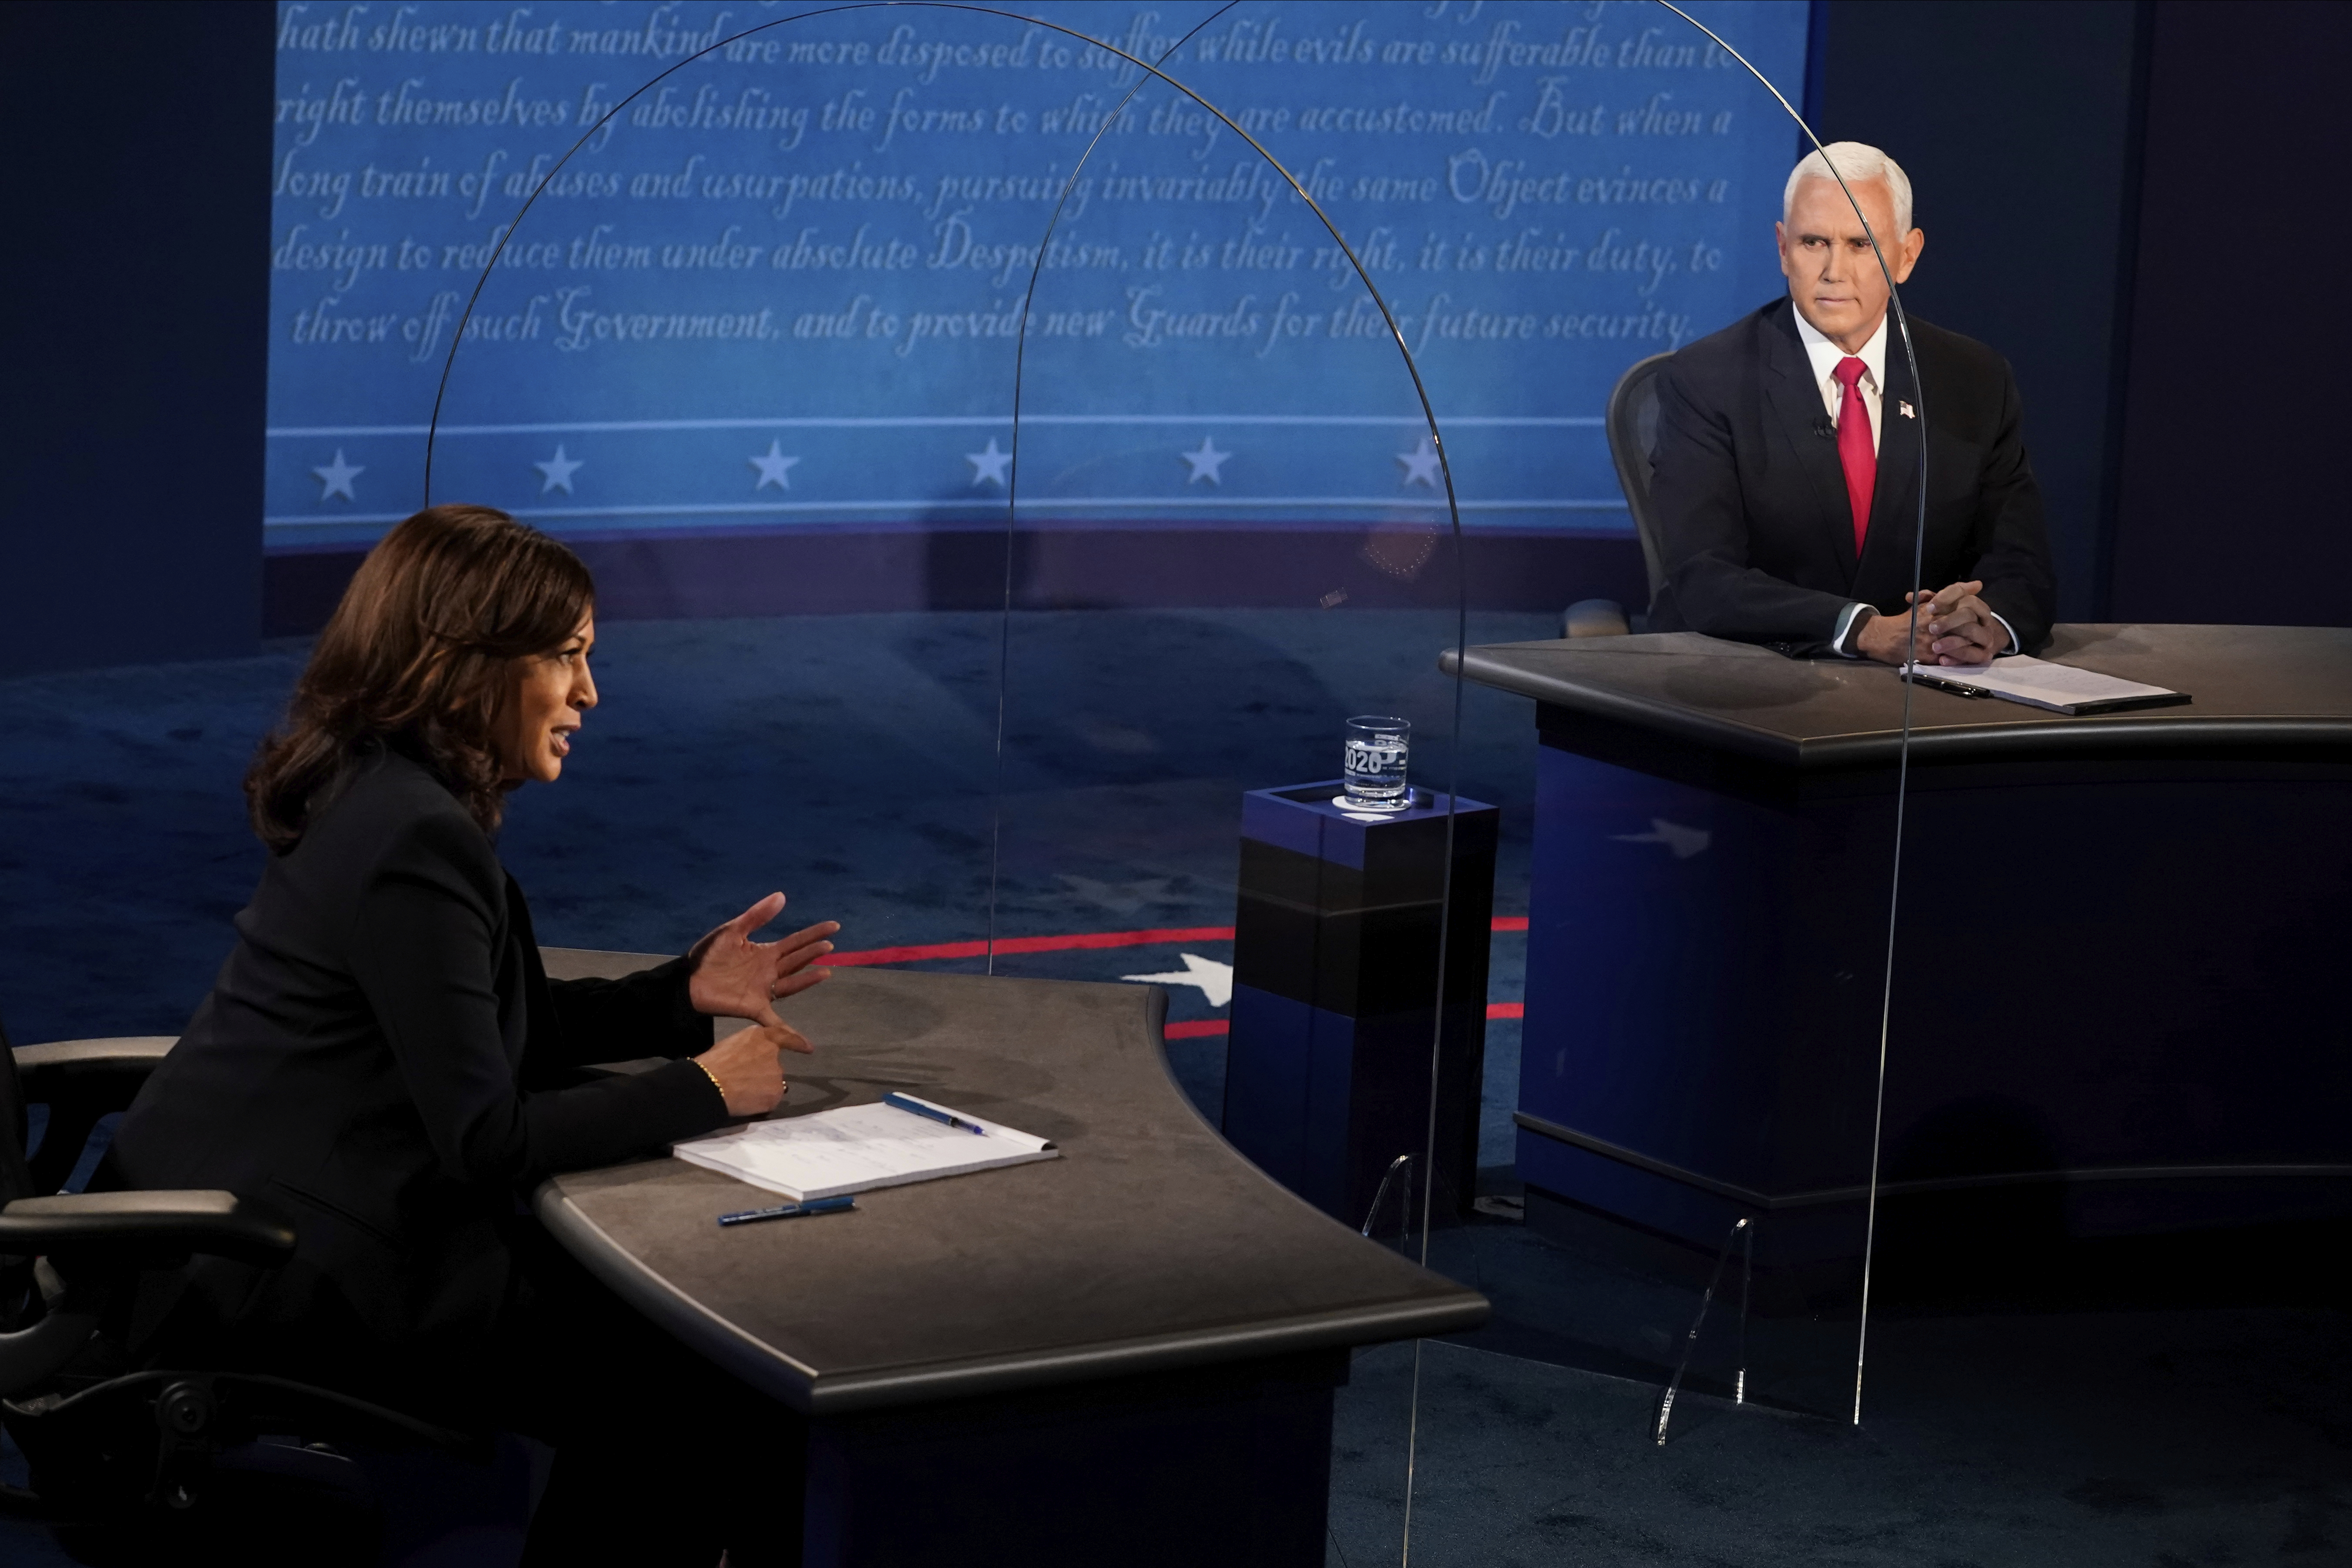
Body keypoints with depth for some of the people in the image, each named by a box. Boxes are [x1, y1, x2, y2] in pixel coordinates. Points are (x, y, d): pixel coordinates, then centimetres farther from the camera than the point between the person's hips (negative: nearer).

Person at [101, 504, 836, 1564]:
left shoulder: (385, 797, 9)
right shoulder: (415, 840, -21)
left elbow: (502, 1024, 19)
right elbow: (484, 1139, -22)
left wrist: (685, 993, 8)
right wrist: (702, 1091, -12)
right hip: (274, 1288, -10)